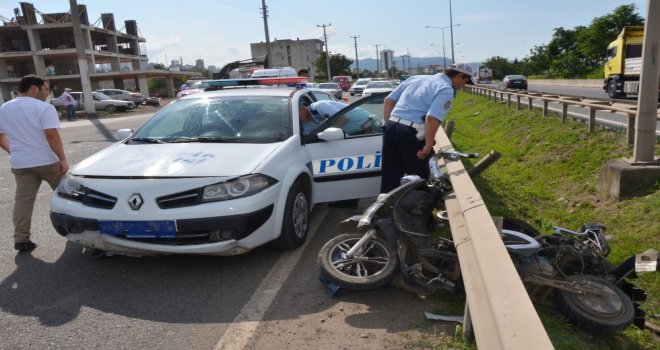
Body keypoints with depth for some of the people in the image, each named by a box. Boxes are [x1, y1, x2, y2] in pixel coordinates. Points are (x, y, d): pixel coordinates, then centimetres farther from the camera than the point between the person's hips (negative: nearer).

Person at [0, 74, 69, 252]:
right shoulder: (43, 107, -12)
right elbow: (52, 135, -19)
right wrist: (62, 159, -16)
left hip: (20, 163, 5)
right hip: (47, 161, -5)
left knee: (23, 200, 6)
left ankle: (21, 239, 3)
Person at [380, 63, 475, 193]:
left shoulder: (416, 78, 20)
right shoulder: (446, 90, -3)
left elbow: (389, 100, 18)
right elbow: (432, 118, -19)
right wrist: (428, 145, -12)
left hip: (391, 128, 7)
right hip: (411, 134, -7)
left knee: (390, 177, 14)